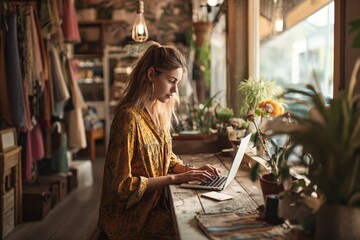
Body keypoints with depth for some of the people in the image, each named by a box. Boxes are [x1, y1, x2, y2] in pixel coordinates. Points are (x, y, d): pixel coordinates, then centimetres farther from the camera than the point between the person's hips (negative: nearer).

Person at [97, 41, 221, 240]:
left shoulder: (160, 111, 4)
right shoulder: (129, 117, -22)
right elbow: (122, 185, -20)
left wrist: (190, 170, -3)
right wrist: (175, 178, -20)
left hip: (155, 203, 7)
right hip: (130, 215, -7)